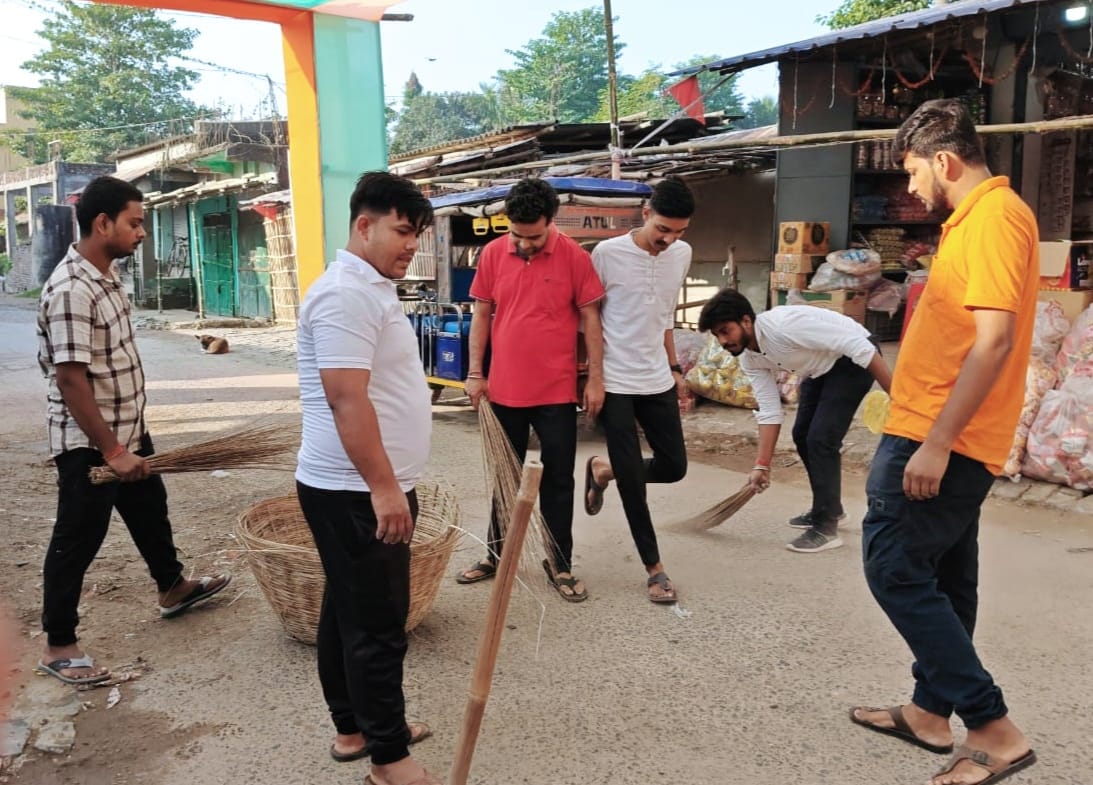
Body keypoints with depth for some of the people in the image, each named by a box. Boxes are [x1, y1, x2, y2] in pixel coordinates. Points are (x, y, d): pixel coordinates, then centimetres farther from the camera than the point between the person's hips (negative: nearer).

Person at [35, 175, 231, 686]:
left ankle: (172, 588, 46)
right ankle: (58, 647, 18)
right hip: (88, 444, -9)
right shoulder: (71, 290, -25)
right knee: (76, 542, 3)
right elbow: (70, 379, -26)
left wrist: (127, 441, 20)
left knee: (150, 510, 24)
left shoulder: (107, 275, 6)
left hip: (128, 430, 9)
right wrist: (111, 451, -25)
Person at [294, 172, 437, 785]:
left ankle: (354, 728, 31)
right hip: (357, 492, -10)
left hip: (363, 488, 10)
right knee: (378, 622, -1)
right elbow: (346, 398, -24)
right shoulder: (346, 294, -18)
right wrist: (384, 487, -24)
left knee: (350, 611, 18)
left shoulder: (374, 289, 15)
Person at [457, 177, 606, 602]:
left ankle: (560, 562, 21)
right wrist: (475, 373, 2)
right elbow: (481, 315, 5)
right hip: (503, 388, 2)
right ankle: (496, 553, 31)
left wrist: (595, 378, -6)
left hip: (556, 391, -2)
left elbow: (590, 318, -4)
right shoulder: (492, 254, -1)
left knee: (558, 479, 8)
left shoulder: (574, 256, -8)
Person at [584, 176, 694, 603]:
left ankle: (603, 469, 32)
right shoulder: (607, 253, -13)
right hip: (614, 382, -5)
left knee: (674, 466, 7)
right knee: (632, 479, -1)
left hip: (657, 380, 5)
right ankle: (654, 568, 13)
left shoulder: (682, 255, 3)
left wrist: (674, 368, 16)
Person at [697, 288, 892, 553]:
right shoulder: (749, 359, -7)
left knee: (820, 438, -15)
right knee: (802, 435, 14)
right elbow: (769, 412, -3)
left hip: (854, 359, -9)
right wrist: (762, 465, -7)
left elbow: (858, 346, -31)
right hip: (820, 369, 9)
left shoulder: (784, 325, -34)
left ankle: (826, 528, -5)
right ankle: (828, 508, 33)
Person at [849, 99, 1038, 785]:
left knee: (895, 568, -7)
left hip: (941, 440, -10)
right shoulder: (975, 218, 16)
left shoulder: (995, 217, -15)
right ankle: (931, 711, 29)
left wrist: (936, 440, -25)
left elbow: (995, 340, -24)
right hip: (943, 438, 10)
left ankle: (995, 730, 1)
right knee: (941, 579, 16)